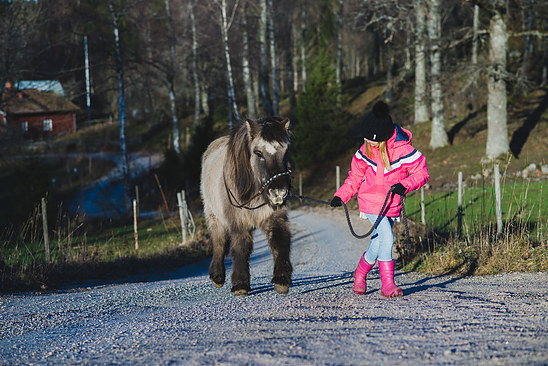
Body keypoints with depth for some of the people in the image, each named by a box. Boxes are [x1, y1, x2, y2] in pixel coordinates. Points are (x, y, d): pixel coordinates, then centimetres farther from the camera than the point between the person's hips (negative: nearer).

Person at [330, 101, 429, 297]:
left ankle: (360, 274, 33)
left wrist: (404, 185, -23)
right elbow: (355, 177, 10)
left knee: (378, 244, 6)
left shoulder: (403, 149, -13)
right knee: (386, 237, -17)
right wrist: (341, 196, 0)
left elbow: (421, 173, -6)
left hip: (392, 204, 0)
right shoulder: (365, 151, -2)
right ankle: (387, 284, -11)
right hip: (371, 201, 0)